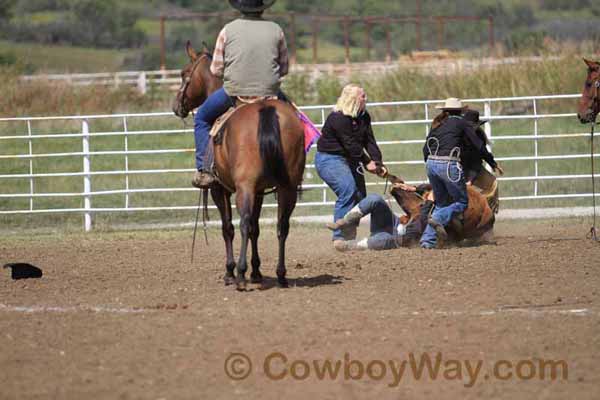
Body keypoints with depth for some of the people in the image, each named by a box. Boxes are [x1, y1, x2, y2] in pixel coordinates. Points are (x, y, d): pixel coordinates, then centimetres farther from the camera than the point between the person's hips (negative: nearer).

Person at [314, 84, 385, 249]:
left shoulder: (364, 117, 5)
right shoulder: (338, 119, -22)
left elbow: (370, 142, 1)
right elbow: (351, 145, -22)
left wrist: (378, 163, -12)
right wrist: (367, 163, -17)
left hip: (349, 160, 9)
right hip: (330, 160, -9)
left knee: (360, 195, 6)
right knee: (348, 190, -24)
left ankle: (349, 236, 17)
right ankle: (340, 237, -23)